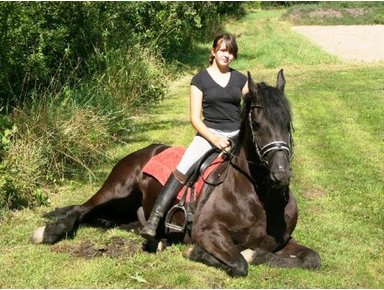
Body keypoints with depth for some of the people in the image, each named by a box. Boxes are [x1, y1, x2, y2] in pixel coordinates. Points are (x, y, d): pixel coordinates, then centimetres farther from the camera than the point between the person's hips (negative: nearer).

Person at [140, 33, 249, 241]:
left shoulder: (240, 79, 12)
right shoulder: (200, 79, 2)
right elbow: (195, 118, -3)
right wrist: (214, 139, -17)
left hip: (237, 135, 3)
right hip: (209, 133, -3)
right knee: (184, 167, -28)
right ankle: (154, 218, -33)